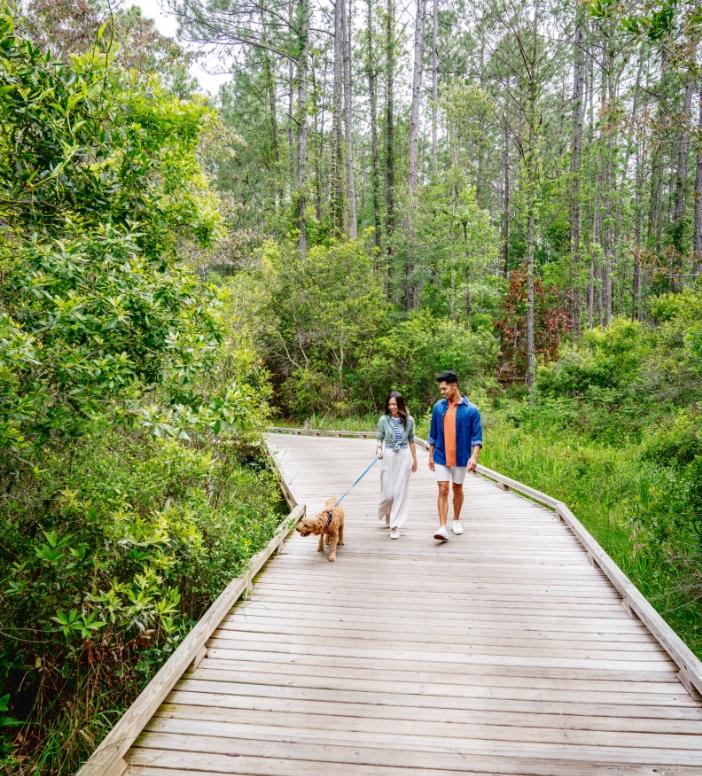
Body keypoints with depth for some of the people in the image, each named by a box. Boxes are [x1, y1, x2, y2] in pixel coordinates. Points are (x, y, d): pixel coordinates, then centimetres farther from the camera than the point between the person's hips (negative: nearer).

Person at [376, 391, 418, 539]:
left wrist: (414, 460, 12)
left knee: (400, 491, 1)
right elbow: (380, 438, 2)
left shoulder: (408, 420, -2)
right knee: (388, 491, 4)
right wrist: (379, 449, -19)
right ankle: (387, 513, 38)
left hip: (404, 457, 0)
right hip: (389, 456, 0)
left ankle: (395, 525, 7)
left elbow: (411, 441, 7)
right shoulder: (384, 420, -4)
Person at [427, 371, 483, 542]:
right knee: (443, 491, -5)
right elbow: (433, 434, 8)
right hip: (441, 457, 1)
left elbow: (477, 436, -7)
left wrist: (474, 456, -18)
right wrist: (431, 456, 9)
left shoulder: (471, 409, -8)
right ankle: (443, 528, -8)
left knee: (457, 489, 14)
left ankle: (456, 520, 33)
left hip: (460, 457, -1)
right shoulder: (438, 407, 0)